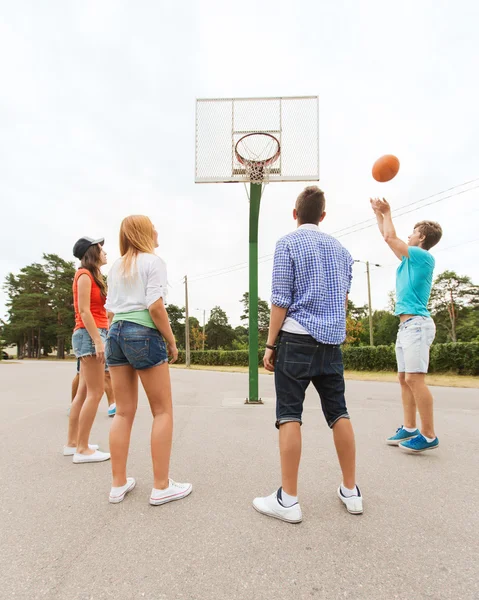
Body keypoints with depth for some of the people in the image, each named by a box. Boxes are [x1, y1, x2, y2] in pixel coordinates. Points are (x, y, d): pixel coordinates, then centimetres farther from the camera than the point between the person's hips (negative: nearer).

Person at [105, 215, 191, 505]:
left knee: (124, 412, 11)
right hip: (144, 334, -7)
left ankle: (119, 484, 18)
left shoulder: (116, 267, 17)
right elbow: (155, 307, -14)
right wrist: (171, 341, -6)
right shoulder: (153, 261, -4)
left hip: (116, 333, 7)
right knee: (163, 411, 3)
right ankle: (161, 487, 7)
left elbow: (110, 310, 14)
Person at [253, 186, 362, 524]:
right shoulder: (341, 249, 14)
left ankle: (288, 500, 5)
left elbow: (281, 300, -10)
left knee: (290, 415, -1)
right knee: (338, 412, 12)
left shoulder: (288, 243, -3)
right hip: (332, 341, 6)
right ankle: (351, 491, 22)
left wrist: (271, 344, -5)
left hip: (297, 338, -5)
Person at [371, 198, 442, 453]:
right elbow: (389, 239, 28)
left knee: (415, 378, -12)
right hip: (406, 325, 9)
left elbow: (390, 238, -7)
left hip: (416, 324, -9)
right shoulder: (410, 258, 18)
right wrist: (379, 213, 29)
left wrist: (387, 213, 8)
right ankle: (409, 428, 15)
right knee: (404, 379, 8)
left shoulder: (424, 257, -6)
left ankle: (428, 435, -6)